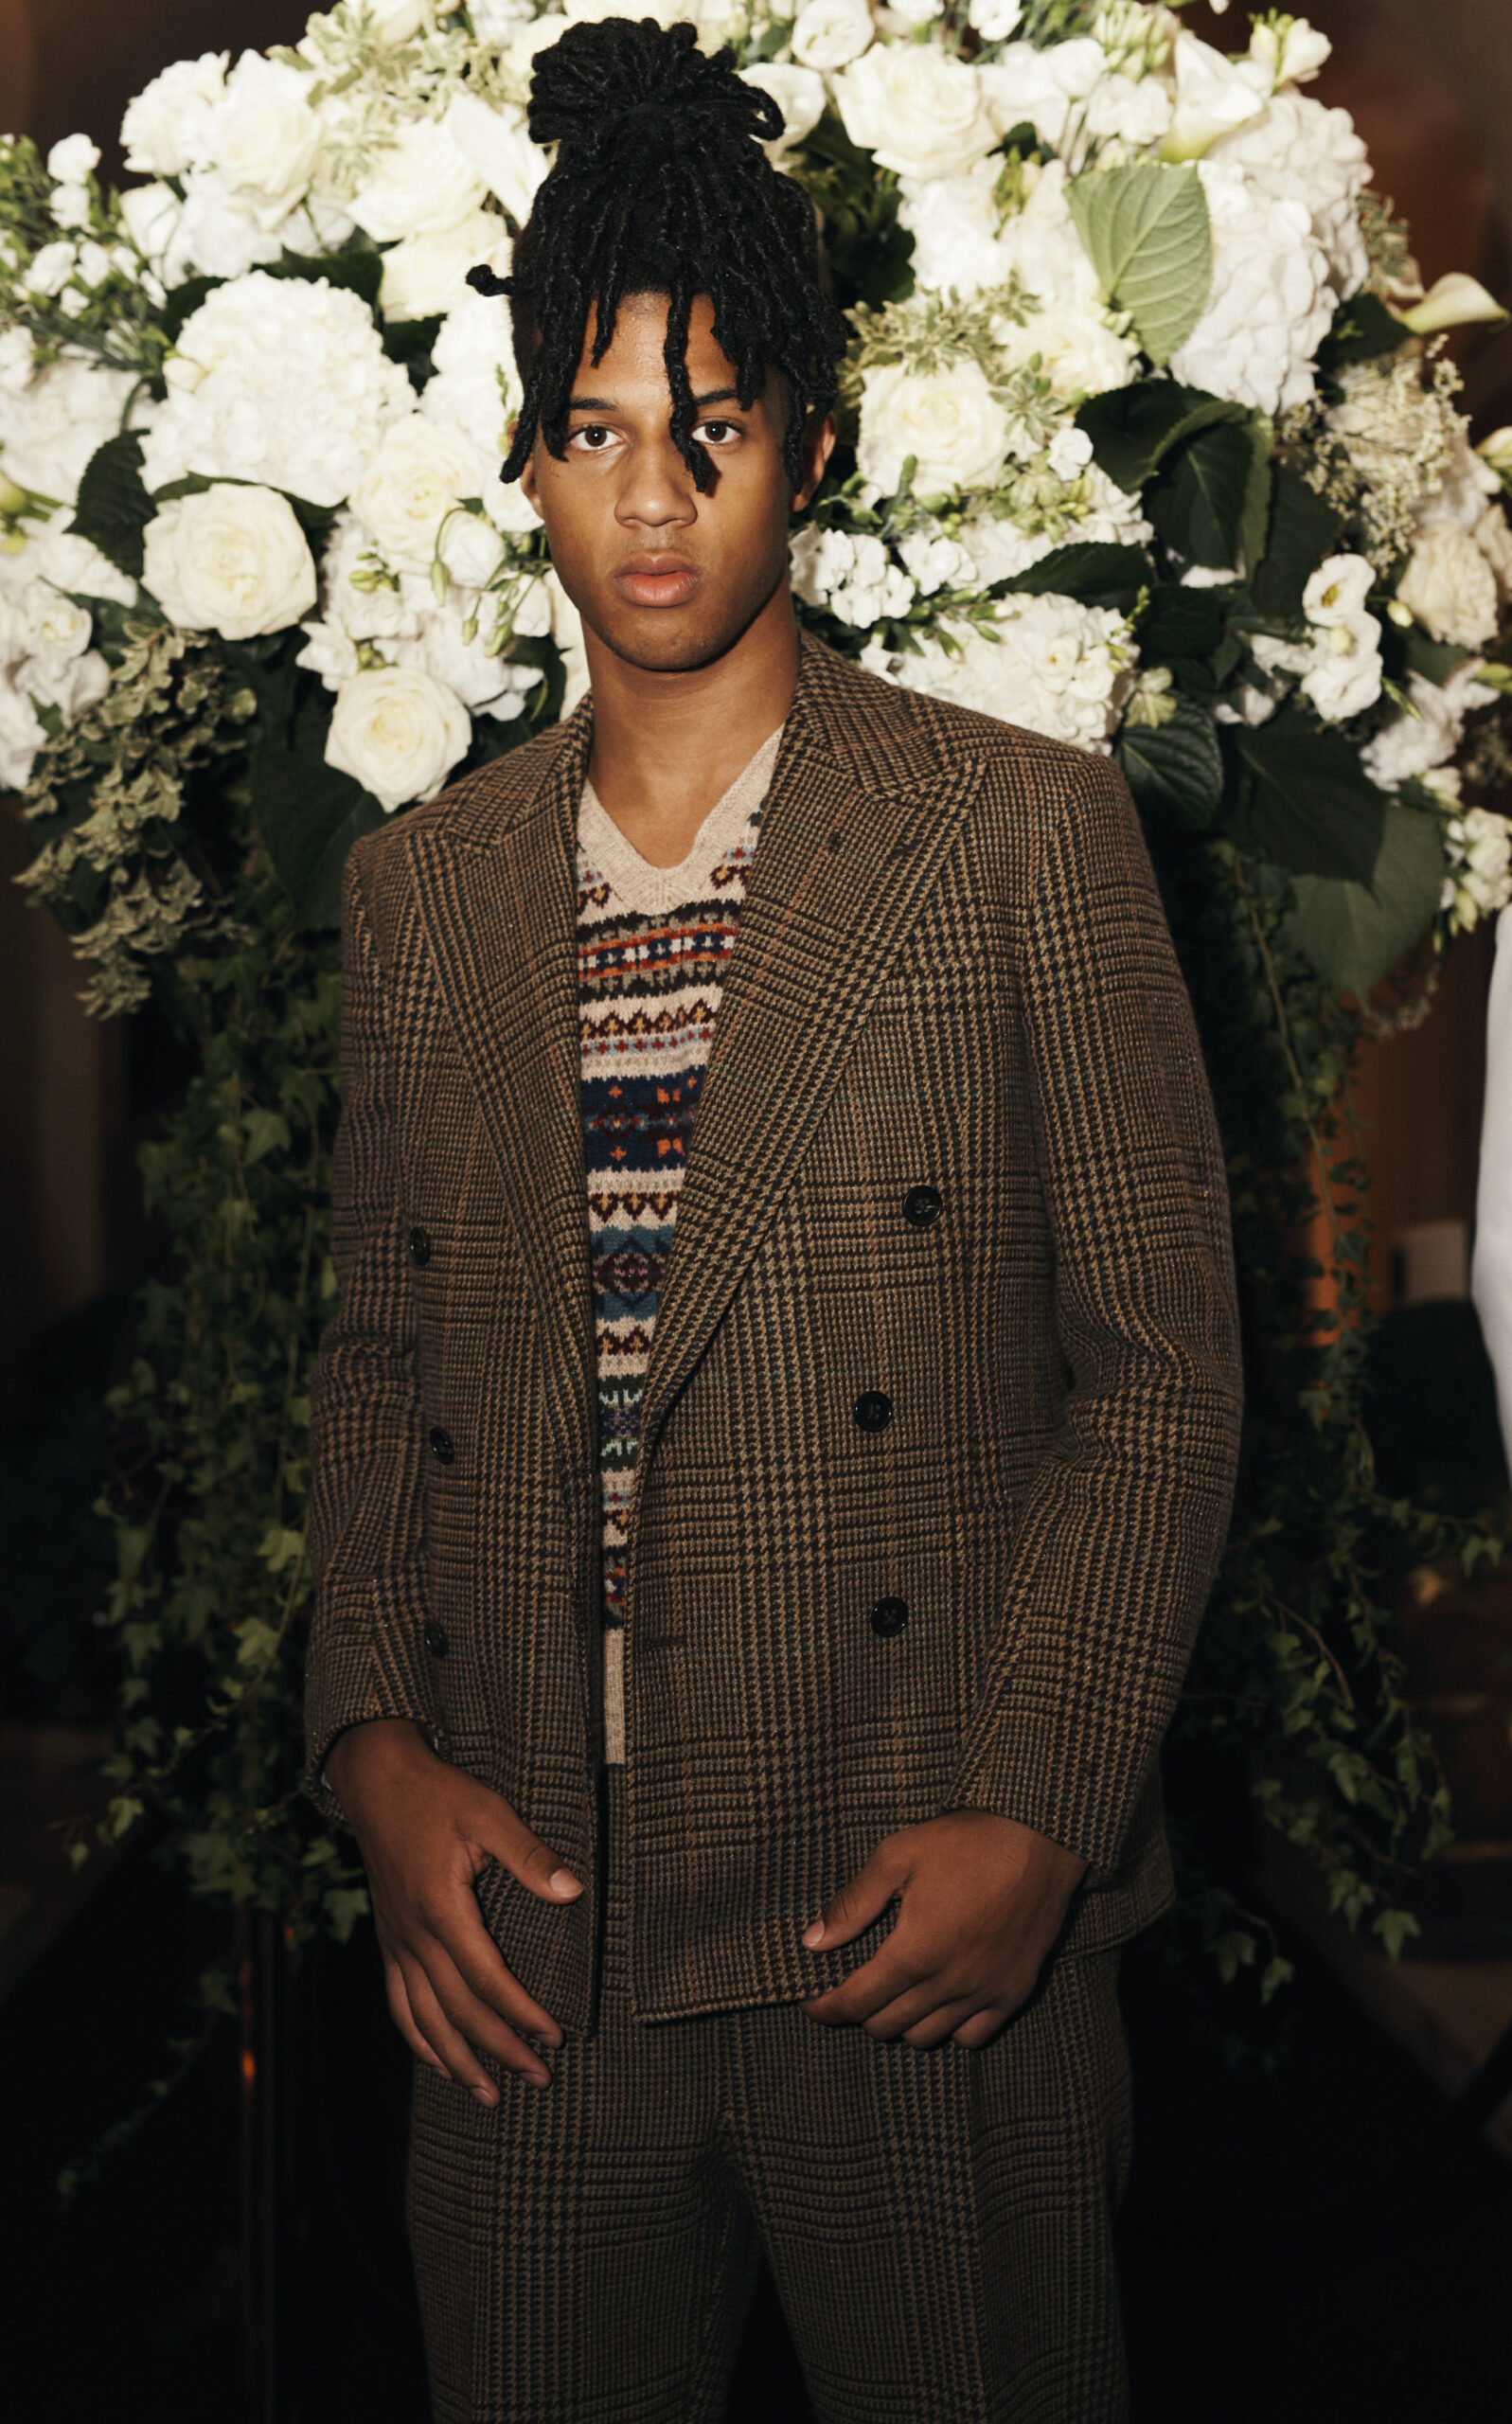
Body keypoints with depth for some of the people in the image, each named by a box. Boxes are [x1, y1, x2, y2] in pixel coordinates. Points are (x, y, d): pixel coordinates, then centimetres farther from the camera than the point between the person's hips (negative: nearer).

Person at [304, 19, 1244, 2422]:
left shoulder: (1024, 829, -1)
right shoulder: (423, 884, 11)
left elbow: (1162, 1361, -3)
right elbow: (379, 1360, 14)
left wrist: (1032, 1814, -11)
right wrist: (377, 1748, 0)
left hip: (923, 1932, -3)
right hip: (519, 1919, 3)